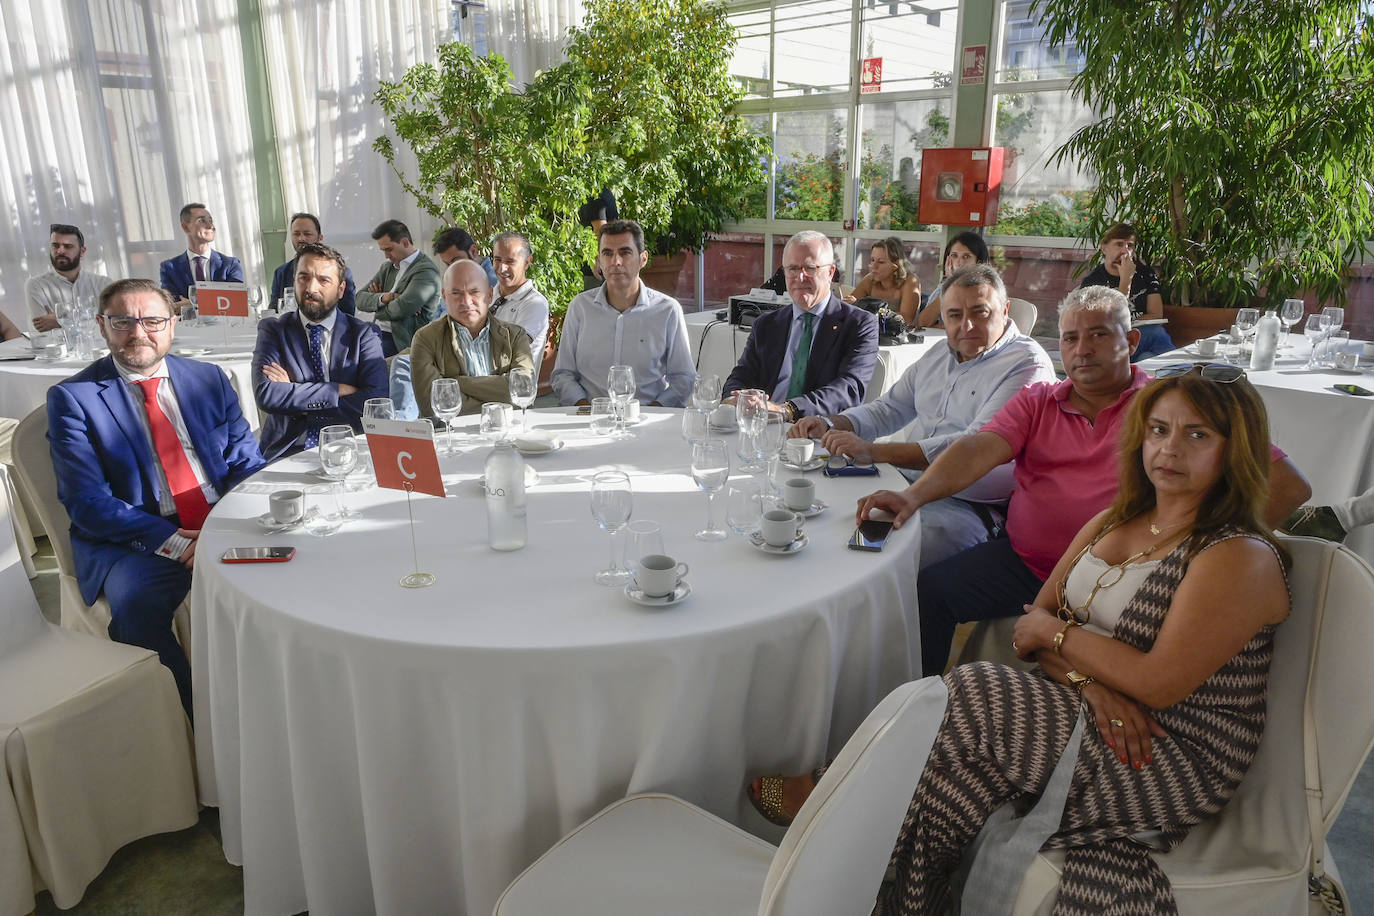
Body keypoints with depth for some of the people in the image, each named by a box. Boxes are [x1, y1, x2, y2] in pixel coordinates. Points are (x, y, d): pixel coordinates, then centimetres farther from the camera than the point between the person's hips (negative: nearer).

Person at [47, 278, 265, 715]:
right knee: (135, 602, -33)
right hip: (134, 540, -2)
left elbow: (247, 461, 9)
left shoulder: (209, 379, 12)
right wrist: (173, 542, -19)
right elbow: (86, 500, -6)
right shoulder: (72, 397, 2)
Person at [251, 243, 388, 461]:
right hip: (286, 451, 0)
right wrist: (338, 390, -10)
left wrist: (296, 396, -6)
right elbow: (266, 395, -6)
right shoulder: (273, 330, 10)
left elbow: (377, 401, -9)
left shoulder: (365, 334, 7)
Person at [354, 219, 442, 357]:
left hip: (399, 340, -7)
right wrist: (383, 298, -11)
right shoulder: (387, 266, 17)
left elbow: (402, 308, -21)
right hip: (378, 332, 8)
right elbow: (359, 299, 10)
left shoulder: (426, 271, -9)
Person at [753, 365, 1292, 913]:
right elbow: (1032, 622, 4)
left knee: (968, 702, -22)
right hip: (1087, 711, 6)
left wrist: (1056, 630, -10)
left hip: (1179, 759, -6)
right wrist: (1089, 681, -16)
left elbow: (1157, 683, -22)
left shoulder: (1240, 559, -14)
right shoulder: (1113, 522, 10)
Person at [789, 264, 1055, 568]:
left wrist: (872, 450, -26)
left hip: (967, 505, -8)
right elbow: (889, 409, 22)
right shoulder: (939, 354, 17)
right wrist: (829, 426, 0)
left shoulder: (1028, 364, -9)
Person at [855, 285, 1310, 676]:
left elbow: (1288, 486, -4)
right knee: (926, 590, -13)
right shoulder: (1037, 401, 13)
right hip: (1021, 562, 4)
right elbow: (979, 450, -6)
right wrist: (913, 495, -24)